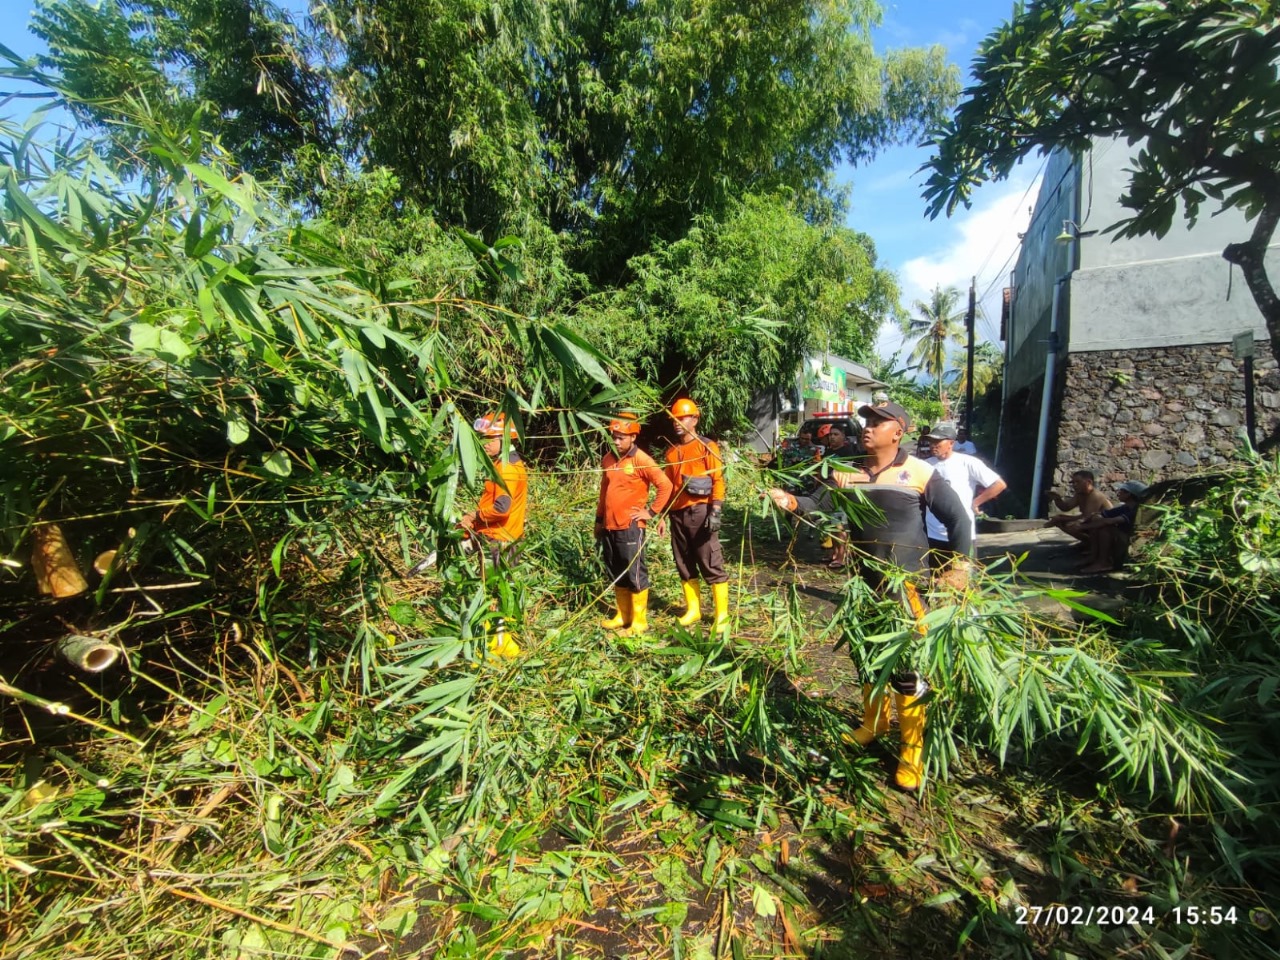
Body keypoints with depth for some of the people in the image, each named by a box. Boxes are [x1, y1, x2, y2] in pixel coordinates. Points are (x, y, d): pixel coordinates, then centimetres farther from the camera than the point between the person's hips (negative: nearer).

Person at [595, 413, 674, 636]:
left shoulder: (642, 460, -10)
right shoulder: (608, 459, 10)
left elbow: (665, 486, -12)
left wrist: (651, 512, -10)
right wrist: (599, 520, 20)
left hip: (630, 527, -7)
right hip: (609, 526, 7)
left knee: (635, 574, 1)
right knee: (616, 574, 15)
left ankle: (639, 622, 10)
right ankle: (622, 616, 29)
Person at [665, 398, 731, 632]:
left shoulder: (707, 447, -3)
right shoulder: (672, 452, 14)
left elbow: (718, 481, -8)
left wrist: (715, 512, -17)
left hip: (699, 512, -6)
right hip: (678, 514, 6)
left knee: (712, 565, -3)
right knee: (684, 565, 12)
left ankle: (722, 615, 4)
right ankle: (693, 610, 25)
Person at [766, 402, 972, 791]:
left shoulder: (920, 474, -11)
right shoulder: (847, 473, 1)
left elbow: (958, 519, -4)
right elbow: (821, 506, -7)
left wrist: (959, 565, -9)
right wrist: (791, 501, -24)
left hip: (906, 586, -5)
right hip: (863, 584, 5)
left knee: (906, 667, 2)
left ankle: (912, 751, 21)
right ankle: (875, 723, 42)